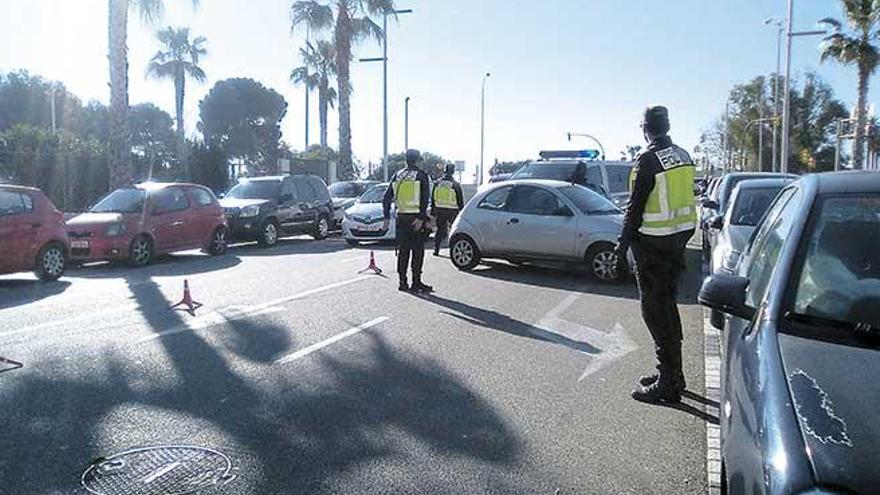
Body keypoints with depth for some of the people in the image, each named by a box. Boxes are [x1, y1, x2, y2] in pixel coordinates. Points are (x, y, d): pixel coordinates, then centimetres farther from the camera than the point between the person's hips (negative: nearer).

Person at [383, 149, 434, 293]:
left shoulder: (397, 176, 11)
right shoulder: (421, 175, -5)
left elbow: (386, 198, 10)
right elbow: (425, 199, -15)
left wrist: (387, 218, 12)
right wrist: (421, 218, -16)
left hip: (401, 217, 5)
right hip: (416, 218, -5)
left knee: (403, 251, 10)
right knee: (418, 251, 1)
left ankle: (403, 282, 11)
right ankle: (416, 283, 1)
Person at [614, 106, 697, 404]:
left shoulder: (648, 160, -16)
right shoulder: (684, 157, 9)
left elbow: (635, 208, -17)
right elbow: (686, 198, 15)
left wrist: (622, 247, -11)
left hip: (653, 245, -8)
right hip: (679, 239, 8)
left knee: (656, 311, -2)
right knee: (667, 306, 18)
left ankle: (668, 384, 3)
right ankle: (671, 375, 28)